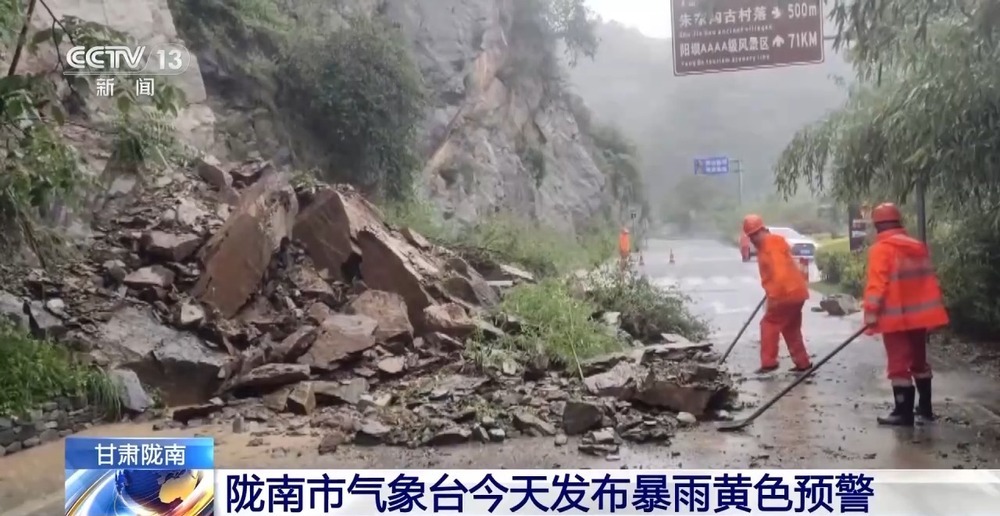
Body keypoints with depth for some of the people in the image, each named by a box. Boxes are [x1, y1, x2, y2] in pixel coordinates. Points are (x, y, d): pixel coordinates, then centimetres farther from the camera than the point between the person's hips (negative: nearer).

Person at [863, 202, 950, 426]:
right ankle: (925, 407, 28)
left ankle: (904, 413, 1)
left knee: (898, 365, -2)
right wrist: (932, 311, 22)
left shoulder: (881, 248, -10)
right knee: (919, 361, 20)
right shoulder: (918, 246, 12)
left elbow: (877, 283, -19)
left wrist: (871, 312, -21)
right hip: (919, 314, 7)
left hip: (896, 316, -7)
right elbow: (929, 280, 16)